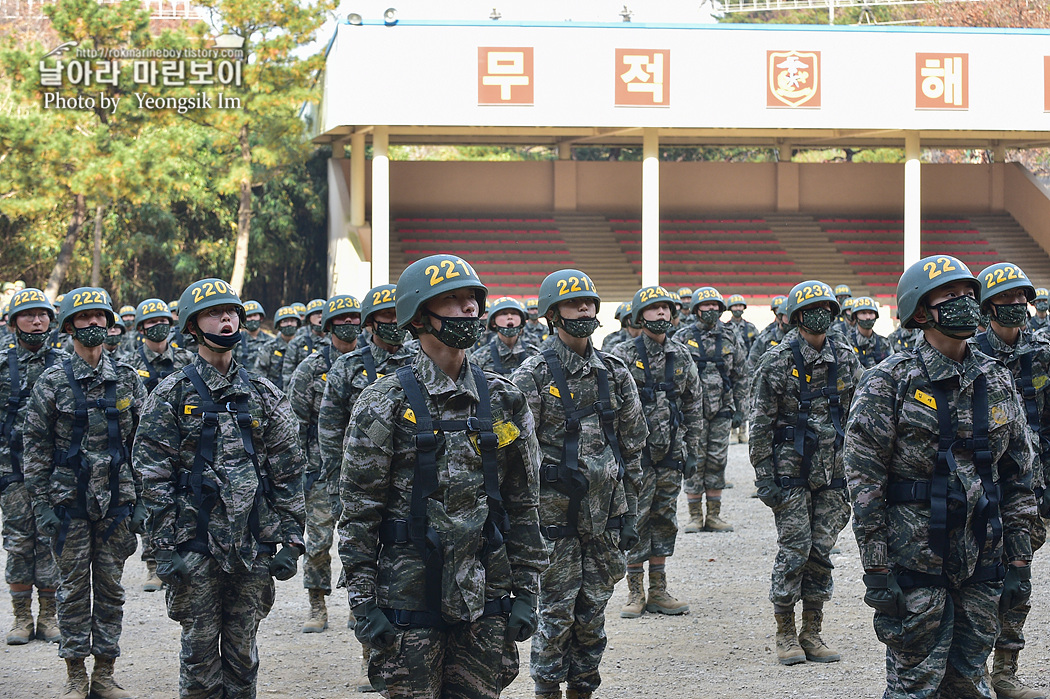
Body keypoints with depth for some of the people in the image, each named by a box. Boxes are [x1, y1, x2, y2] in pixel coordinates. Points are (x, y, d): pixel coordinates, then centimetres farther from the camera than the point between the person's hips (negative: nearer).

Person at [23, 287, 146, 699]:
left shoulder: (127, 380, 5)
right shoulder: (52, 383, -2)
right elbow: (36, 448, -1)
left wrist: (142, 501, 3)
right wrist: (41, 504, -7)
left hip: (117, 504, 2)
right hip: (69, 503, -2)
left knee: (111, 588, 7)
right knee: (74, 588, 3)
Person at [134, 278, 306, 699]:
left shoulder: (264, 395, 8)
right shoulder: (172, 395, -1)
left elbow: (288, 474, 9)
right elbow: (154, 476, -3)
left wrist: (290, 539, 2)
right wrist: (165, 546, -8)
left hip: (253, 547, 3)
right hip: (195, 544, -2)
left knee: (242, 648, 9)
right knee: (200, 648, 3)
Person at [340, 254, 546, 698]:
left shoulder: (503, 401, 7)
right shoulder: (386, 404, -5)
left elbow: (522, 504, 11)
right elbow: (359, 512, -4)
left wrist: (525, 592, 6)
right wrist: (363, 602, -8)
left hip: (484, 601, 3)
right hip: (409, 601, -3)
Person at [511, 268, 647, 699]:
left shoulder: (615, 374, 7)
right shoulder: (534, 375, -6)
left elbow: (633, 446, 12)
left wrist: (630, 513, 10)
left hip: (605, 513, 4)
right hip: (555, 513, -4)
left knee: (593, 610, 9)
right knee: (557, 611, -1)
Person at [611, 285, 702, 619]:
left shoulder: (681, 356, 8)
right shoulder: (623, 355, -5)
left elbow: (694, 406, 13)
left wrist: (692, 451, 9)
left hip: (671, 453, 4)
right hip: (636, 452, -4)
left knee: (665, 520, 8)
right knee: (636, 520, -2)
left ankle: (658, 592, 15)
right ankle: (635, 594, 6)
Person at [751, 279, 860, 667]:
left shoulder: (845, 359, 7)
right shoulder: (777, 362, -7)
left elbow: (856, 418, 14)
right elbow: (761, 424, -5)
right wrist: (764, 477, -9)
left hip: (832, 473, 4)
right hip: (791, 472, -4)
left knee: (822, 551, 6)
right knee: (794, 550, -5)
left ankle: (812, 632, 14)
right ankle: (785, 633, 5)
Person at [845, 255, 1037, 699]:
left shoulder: (997, 381, 9)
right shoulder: (890, 382, -7)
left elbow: (1018, 479, 13)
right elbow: (865, 481, -8)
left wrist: (1019, 562, 8)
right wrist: (877, 572, -13)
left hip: (981, 563, 5)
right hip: (915, 562, -5)